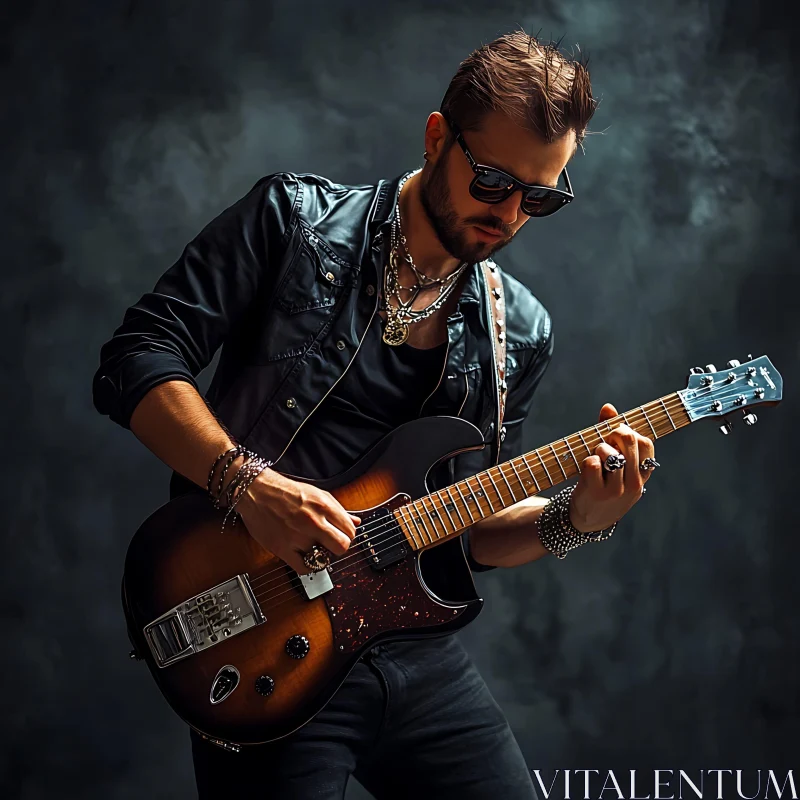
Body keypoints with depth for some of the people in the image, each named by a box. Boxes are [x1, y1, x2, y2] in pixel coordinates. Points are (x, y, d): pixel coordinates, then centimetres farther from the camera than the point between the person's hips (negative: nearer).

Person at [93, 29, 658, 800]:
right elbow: (135, 361, -11)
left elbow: (466, 530, 11)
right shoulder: (294, 218, -5)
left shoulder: (519, 333, 7)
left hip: (420, 656, 5)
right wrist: (248, 483, -22)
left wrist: (573, 519, -7)